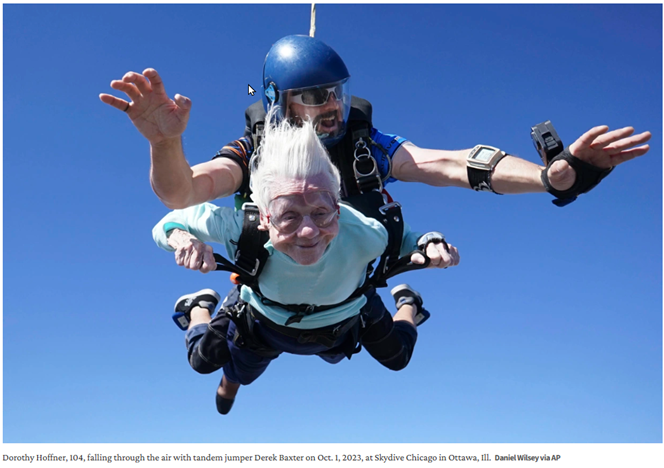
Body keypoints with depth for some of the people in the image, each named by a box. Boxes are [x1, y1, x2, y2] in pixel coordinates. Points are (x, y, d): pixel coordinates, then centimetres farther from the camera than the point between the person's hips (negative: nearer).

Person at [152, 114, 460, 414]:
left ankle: (406, 303, 60)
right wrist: (184, 239, -54)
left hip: (342, 327, 1)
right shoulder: (240, 228, -45)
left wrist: (430, 246, -46)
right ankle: (201, 307, 58)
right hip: (263, 325, 0)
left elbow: (404, 237, -22)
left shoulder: (362, 233, -45)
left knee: (398, 359, 27)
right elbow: (171, 222, -29)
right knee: (203, 362, 24)